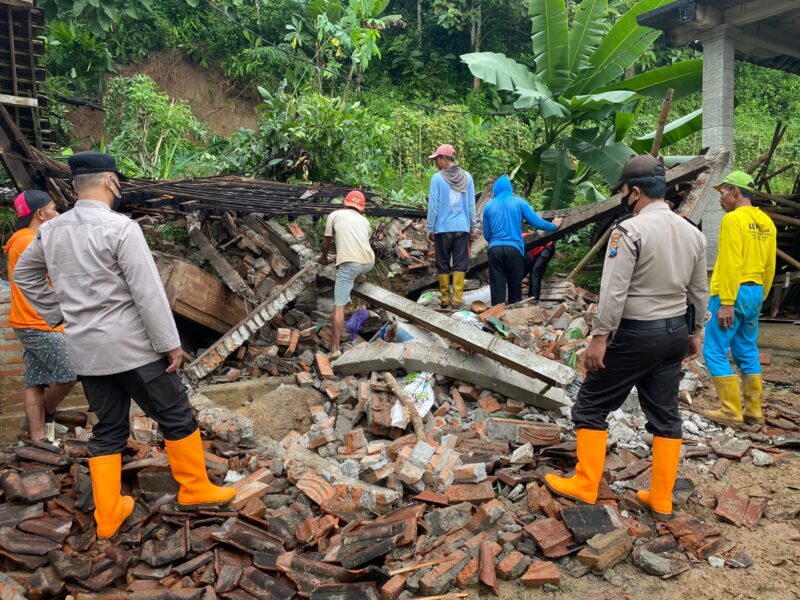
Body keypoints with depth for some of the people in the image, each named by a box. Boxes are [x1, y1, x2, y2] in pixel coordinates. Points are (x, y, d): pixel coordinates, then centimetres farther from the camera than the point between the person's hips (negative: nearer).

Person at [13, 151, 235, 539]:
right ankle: (195, 488, 21)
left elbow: (24, 274, 21)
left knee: (107, 429, 16)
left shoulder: (51, 229, 6)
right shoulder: (120, 228, -16)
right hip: (131, 346, -7)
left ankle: (108, 515, 21)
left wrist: (59, 315, 20)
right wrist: (170, 343, -12)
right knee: (176, 417, 9)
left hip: (85, 349, 7)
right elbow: (149, 293, -18)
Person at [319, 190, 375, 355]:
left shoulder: (335, 215, 16)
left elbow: (326, 243, 21)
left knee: (339, 306, -5)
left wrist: (323, 257, 41)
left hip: (348, 263, -4)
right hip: (369, 263, 4)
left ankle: (335, 349, -10)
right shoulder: (364, 220, 26)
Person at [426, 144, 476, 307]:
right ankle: (457, 297, 1)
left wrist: (430, 229, 2)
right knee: (460, 263, 5)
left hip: (443, 228, -2)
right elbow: (471, 205, 7)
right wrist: (472, 227, 15)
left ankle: (445, 297, 12)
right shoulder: (467, 177, 3)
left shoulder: (437, 178, -7)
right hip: (462, 228, 2)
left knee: (443, 264, 8)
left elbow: (433, 206, -6)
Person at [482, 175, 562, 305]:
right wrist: (554, 226, 23)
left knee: (497, 289, 2)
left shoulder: (488, 206, 9)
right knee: (515, 288, 11)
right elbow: (537, 222, 5)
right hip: (514, 249, -1)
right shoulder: (519, 202, 5)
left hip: (495, 250, 1)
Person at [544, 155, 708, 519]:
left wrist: (599, 338, -16)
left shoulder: (630, 229, -16)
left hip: (635, 333, -7)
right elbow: (699, 292, 13)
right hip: (675, 331, 8)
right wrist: (695, 333, 23)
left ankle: (584, 486, 14)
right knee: (665, 415, 13)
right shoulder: (693, 233, 7)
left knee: (591, 406, 6)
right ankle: (661, 498, 22)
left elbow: (613, 292, -20)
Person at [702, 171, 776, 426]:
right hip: (755, 292, 9)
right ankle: (754, 411, 20)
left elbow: (731, 264, -19)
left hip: (733, 292, -9)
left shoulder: (733, 219, -12)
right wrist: (760, 298, 22)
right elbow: (769, 267, 15)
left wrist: (726, 303, -20)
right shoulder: (766, 222, 13)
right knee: (747, 353, 15)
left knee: (714, 351, -3)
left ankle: (731, 412, -2)